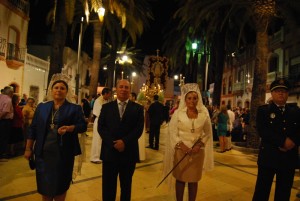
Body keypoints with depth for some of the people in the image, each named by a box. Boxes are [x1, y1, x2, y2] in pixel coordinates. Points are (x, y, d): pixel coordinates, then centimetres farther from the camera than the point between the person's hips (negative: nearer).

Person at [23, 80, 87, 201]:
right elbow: (33, 128, 8)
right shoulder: (42, 107, 8)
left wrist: (68, 128, -24)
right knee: (44, 183, 13)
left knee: (60, 183, 10)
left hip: (64, 153, -2)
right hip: (43, 153, 3)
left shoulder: (75, 108, -1)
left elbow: (83, 126, -6)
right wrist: (28, 148, 6)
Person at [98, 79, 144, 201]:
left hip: (129, 152, 0)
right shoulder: (106, 107, 7)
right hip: (109, 151, 1)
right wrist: (113, 143, -15)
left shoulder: (138, 108, 4)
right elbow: (101, 127, -1)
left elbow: (139, 129, -5)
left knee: (126, 185, 15)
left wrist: (124, 142, -17)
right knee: (108, 185, 11)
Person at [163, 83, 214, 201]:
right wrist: (182, 146, -16)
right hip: (181, 151, -1)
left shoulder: (204, 114, 0)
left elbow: (207, 133, 6)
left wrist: (199, 145, -9)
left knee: (193, 180, 11)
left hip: (197, 152, 1)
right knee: (180, 179, 8)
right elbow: (172, 132, -5)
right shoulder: (178, 113, -4)